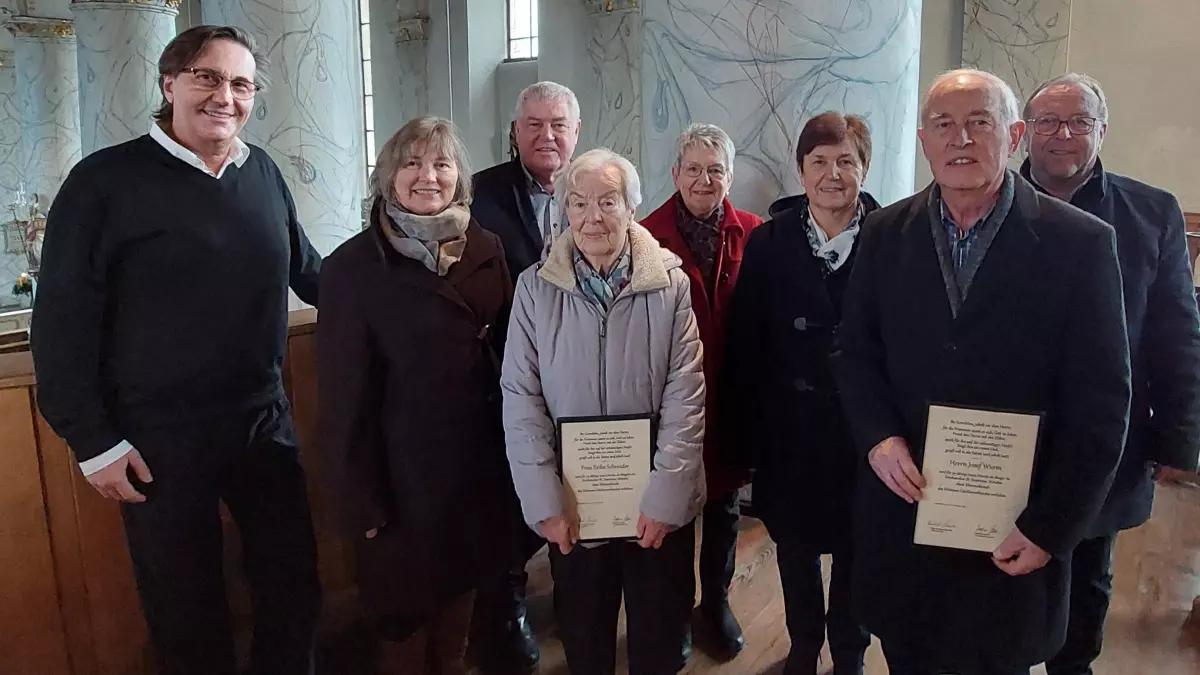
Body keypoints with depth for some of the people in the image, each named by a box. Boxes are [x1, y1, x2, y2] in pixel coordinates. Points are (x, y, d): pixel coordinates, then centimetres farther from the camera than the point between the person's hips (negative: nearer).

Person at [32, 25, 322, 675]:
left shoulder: (263, 172, 3)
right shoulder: (106, 179, -10)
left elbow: (308, 271, 18)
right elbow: (62, 322, -10)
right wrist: (93, 441, -11)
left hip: (264, 420, 4)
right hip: (159, 437, -4)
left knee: (295, 585, 15)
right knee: (187, 609, 12)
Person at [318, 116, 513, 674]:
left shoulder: (486, 250, 0)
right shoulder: (353, 267, -12)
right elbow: (346, 398, -11)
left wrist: (512, 447, 3)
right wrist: (364, 500, -11)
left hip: (480, 460, 4)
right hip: (403, 468, -4)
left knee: (460, 588, 21)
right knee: (405, 609, 14)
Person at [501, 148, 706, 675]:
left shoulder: (669, 283, -7)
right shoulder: (536, 286, -5)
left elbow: (685, 396, -8)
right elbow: (521, 399, -6)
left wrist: (666, 497, -13)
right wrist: (545, 503, -11)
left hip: (656, 502, 0)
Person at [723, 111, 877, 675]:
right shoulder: (770, 242, -3)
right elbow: (744, 346, -2)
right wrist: (746, 434, -2)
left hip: (862, 429, -1)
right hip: (790, 431, 2)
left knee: (855, 550, 15)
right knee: (796, 546, 17)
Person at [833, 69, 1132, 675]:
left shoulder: (1080, 243, -9)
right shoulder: (885, 233, 1)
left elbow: (1100, 405, -8)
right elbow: (855, 352, 6)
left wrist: (1050, 530, -11)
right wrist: (877, 437, -11)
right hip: (901, 506, 3)